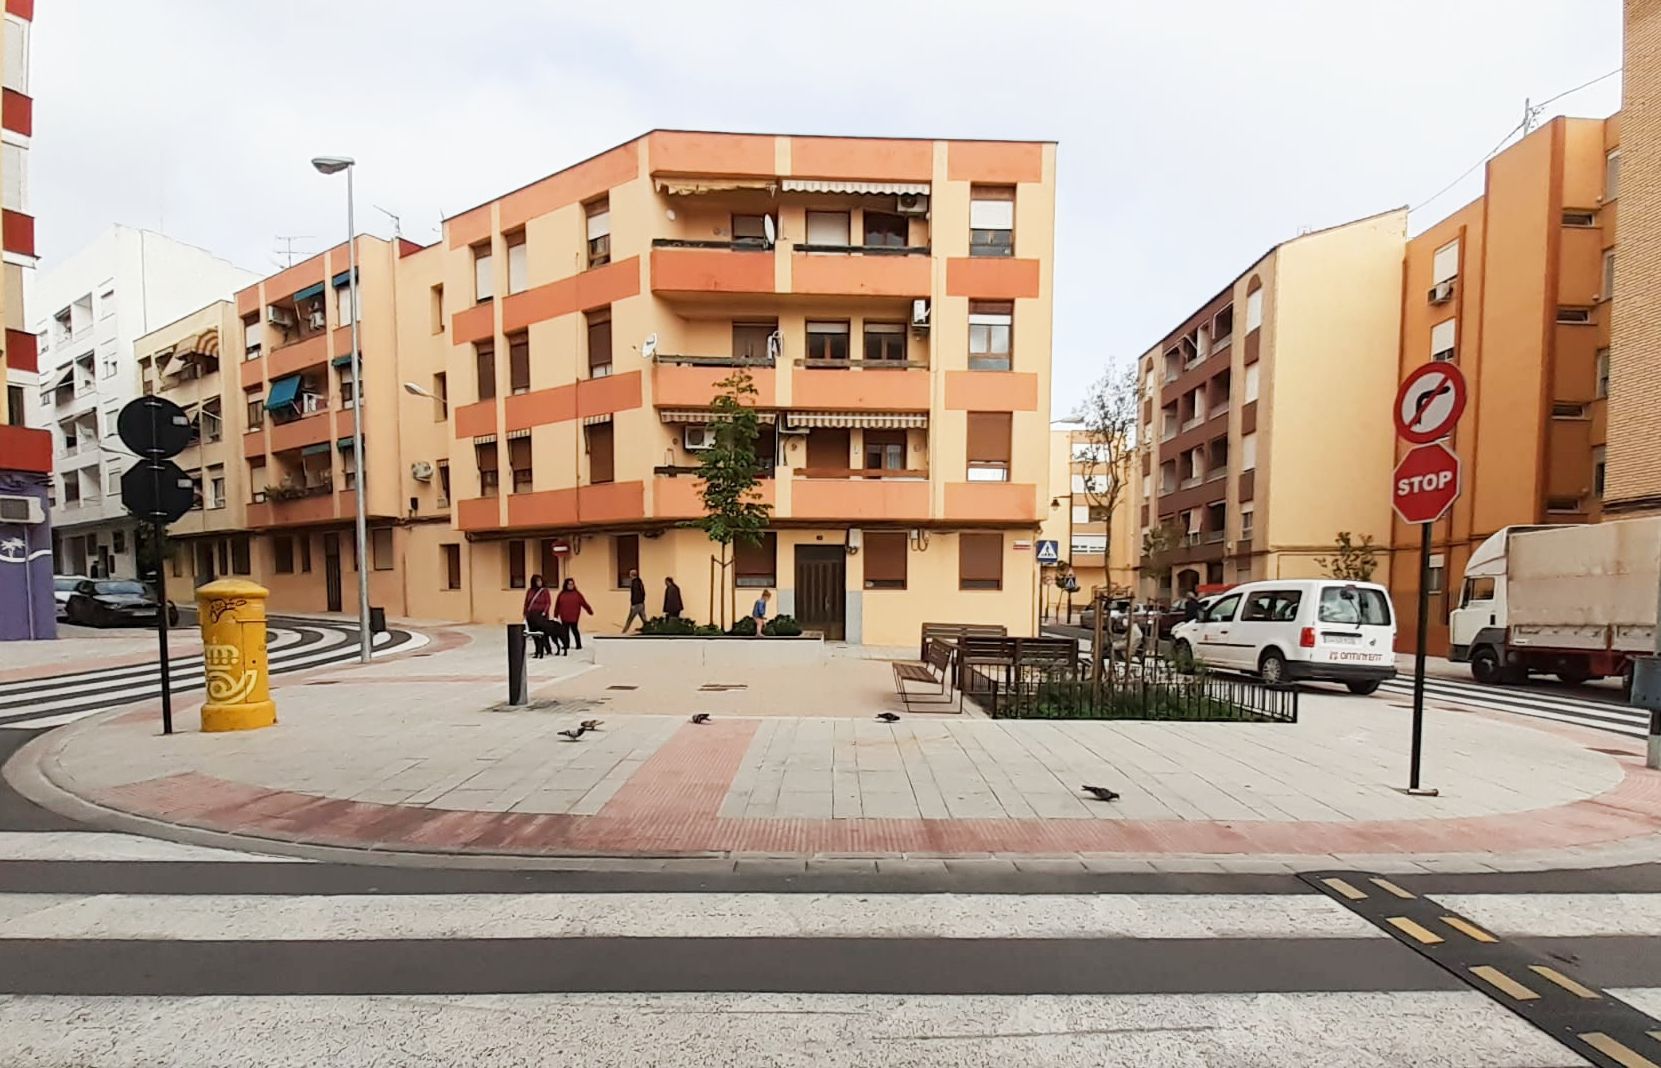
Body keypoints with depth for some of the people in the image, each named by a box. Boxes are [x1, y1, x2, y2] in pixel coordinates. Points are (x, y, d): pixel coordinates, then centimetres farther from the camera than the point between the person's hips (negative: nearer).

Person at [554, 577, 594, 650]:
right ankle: (566, 645, 18)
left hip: (574, 616, -2)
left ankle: (578, 645, 11)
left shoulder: (577, 593, 0)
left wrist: (590, 611, 2)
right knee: (565, 631, 7)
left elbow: (584, 603, 0)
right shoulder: (562, 594, 5)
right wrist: (555, 615, 9)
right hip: (564, 617, 3)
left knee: (574, 630, 0)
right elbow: (557, 605, 8)